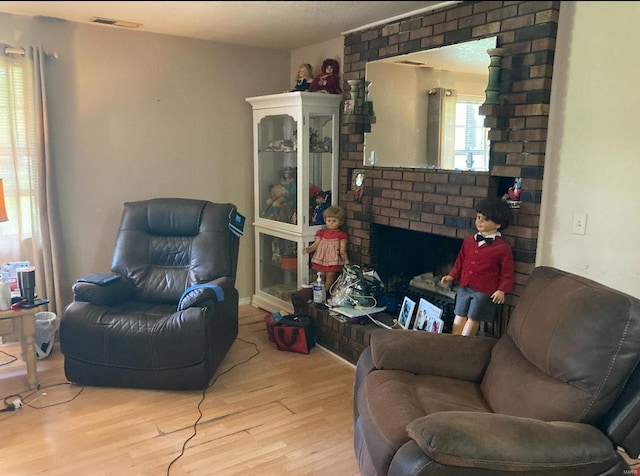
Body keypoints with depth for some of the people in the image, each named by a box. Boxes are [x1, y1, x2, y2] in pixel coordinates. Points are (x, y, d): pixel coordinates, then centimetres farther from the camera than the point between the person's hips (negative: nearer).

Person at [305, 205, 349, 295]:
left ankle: (327, 291, 3)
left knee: (330, 276, -5)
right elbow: (315, 244, 5)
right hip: (321, 258, 3)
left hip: (333, 260, -3)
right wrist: (309, 249, -13)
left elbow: (343, 248, -5)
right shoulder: (321, 233, 8)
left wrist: (342, 253, -27)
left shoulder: (341, 235, -1)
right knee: (322, 275, 10)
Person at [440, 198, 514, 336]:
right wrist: (452, 276, 6)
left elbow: (507, 272, -7)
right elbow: (460, 261, 16)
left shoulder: (503, 247, -10)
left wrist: (501, 290, -14)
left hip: (485, 292, -5)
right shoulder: (468, 241, 5)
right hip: (464, 287, 5)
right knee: (460, 316, 10)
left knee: (473, 319, 5)